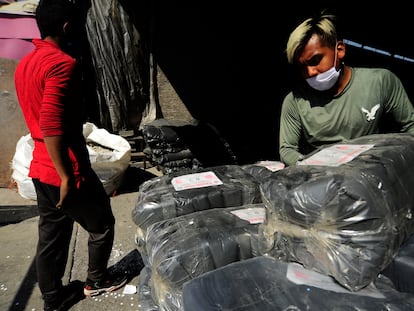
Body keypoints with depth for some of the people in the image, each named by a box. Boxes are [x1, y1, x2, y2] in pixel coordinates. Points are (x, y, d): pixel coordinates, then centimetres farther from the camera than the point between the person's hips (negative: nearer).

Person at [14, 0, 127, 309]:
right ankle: (97, 281, 36)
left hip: (40, 169, 9)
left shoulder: (25, 63, 11)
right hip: (67, 170, -8)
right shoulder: (63, 63, -19)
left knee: (52, 236, 19)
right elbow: (52, 126, -27)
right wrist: (67, 177, -22)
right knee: (102, 224, 15)